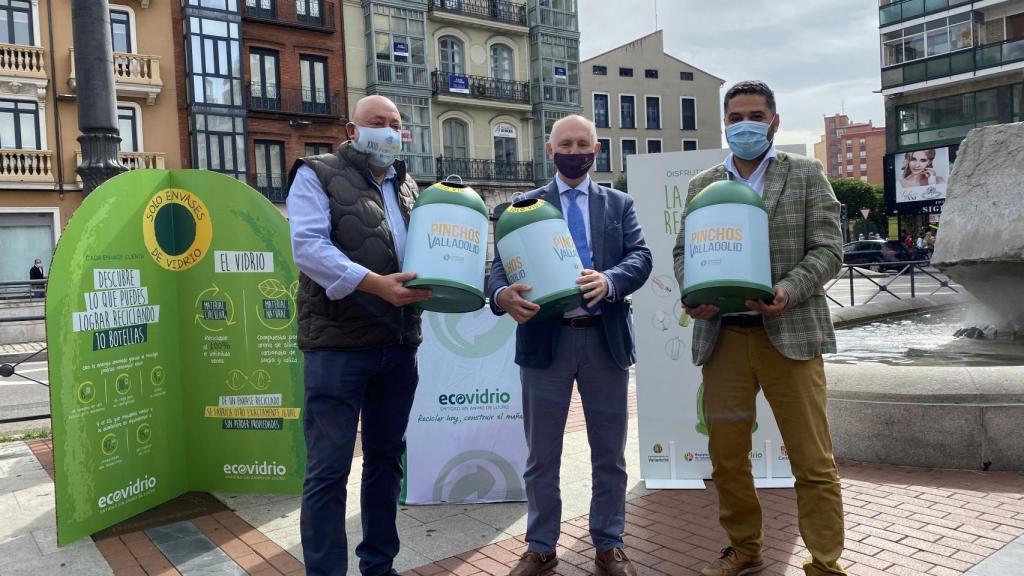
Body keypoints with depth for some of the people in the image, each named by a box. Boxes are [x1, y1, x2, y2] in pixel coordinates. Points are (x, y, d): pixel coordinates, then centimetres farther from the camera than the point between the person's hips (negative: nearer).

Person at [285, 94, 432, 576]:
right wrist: (375, 284, -24)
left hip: (399, 344, 7)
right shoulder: (317, 175, 0)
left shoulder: (407, 186, 19)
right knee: (329, 469, -1)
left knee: (386, 458, 15)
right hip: (339, 343, -6)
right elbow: (308, 246, -15)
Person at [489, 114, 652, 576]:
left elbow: (641, 256, -2)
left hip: (605, 339, 1)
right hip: (544, 339, -1)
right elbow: (501, 263, -3)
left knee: (609, 453, 11)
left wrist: (609, 281, -23)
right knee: (542, 455, 9)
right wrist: (502, 294, -27)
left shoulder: (619, 203, 11)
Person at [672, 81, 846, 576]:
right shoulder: (702, 185, 13)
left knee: (812, 461, 2)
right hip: (722, 336, 3)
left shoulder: (805, 175, 5)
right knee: (726, 455, 10)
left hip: (789, 334, -3)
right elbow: (683, 251, 13)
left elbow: (827, 249, -2)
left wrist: (788, 290, -19)